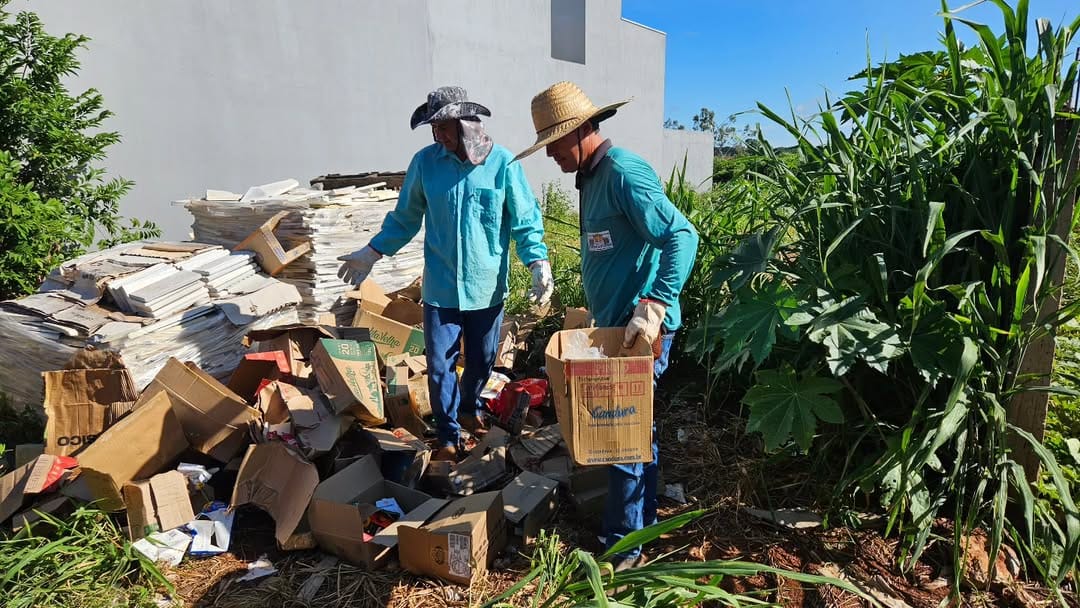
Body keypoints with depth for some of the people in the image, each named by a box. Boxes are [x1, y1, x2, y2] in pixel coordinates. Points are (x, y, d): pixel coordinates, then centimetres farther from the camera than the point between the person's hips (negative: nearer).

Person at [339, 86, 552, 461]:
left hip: (487, 287, 0)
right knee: (440, 366, 5)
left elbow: (525, 221, -5)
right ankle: (449, 437, 26)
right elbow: (405, 218, 8)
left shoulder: (503, 163, -9)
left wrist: (539, 263, -17)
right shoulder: (425, 162, -3)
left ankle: (469, 407, 47)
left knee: (482, 362, 16)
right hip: (440, 288, 1)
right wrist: (373, 252, 6)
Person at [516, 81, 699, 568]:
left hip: (640, 331, -10)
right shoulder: (592, 177, 13)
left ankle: (623, 546, 19)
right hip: (614, 326, 10)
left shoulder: (624, 173, -17)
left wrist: (654, 306, -34)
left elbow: (682, 236, -26)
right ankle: (644, 519, 40)